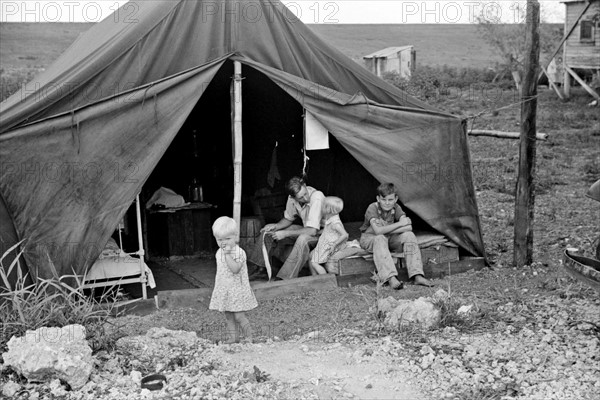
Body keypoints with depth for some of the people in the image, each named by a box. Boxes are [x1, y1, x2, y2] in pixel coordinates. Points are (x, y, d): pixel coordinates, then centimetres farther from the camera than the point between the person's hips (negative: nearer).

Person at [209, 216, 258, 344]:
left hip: (237, 289, -7)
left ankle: (249, 336, 9)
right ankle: (233, 337, 20)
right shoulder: (219, 253, 7)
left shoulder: (239, 252, -16)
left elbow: (235, 269, -29)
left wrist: (227, 254, -29)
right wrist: (218, 287, 17)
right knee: (228, 316, 11)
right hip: (223, 289, 7)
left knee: (239, 316, -6)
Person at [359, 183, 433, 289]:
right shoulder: (372, 208, -22)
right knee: (380, 239, -39)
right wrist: (399, 224, -30)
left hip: (389, 239, 5)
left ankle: (417, 276, -28)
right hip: (370, 239, -4)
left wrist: (385, 230, -29)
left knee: (409, 235, -21)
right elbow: (377, 230, -37)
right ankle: (391, 278, -47)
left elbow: (408, 227, -22)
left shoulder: (396, 208, -9)